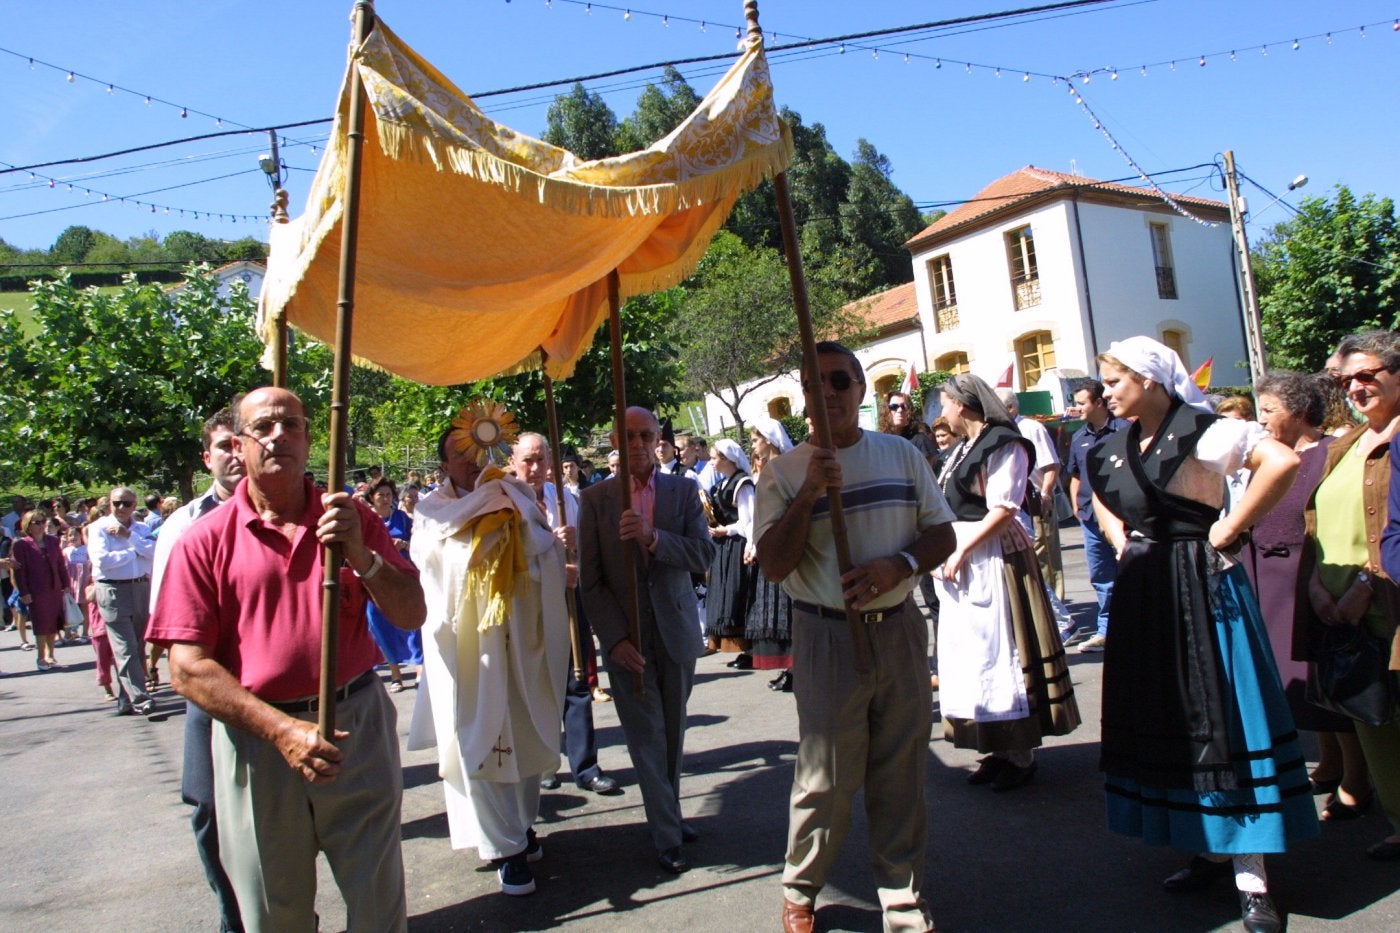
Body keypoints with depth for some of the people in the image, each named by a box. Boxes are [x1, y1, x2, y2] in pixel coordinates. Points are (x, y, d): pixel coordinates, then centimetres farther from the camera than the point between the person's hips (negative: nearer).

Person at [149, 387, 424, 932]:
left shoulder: (352, 521, 4)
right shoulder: (206, 540, -3)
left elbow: (410, 616, 0)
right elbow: (188, 668, -8)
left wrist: (360, 555, -18)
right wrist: (283, 730, -17)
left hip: (358, 724, 1)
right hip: (257, 736, -1)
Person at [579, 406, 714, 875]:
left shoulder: (684, 490, 2)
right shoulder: (594, 498, -1)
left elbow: (703, 555, -8)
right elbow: (589, 579, -3)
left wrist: (652, 536, -24)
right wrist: (614, 638, -11)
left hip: (675, 628, 2)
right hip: (625, 634, -1)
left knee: (673, 732, 12)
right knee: (647, 735, 1)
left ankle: (668, 815, 29)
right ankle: (667, 835, 11)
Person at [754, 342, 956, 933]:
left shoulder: (902, 456, 7)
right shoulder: (784, 472, -2)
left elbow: (942, 534, 7)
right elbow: (773, 565, -9)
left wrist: (898, 565, -13)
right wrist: (809, 494, -20)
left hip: (899, 629, 3)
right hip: (827, 636, -3)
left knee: (902, 774, 10)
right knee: (826, 776, 3)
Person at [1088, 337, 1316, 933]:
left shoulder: (1202, 432, -12)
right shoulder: (1114, 448, 9)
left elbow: (1283, 463, -23)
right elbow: (1100, 497, 29)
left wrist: (1228, 529, -19)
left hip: (1200, 586, -7)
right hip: (1144, 593, 7)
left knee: (1219, 713, -3)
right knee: (1165, 716, 11)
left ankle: (1250, 878, 7)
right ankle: (1212, 849, 26)